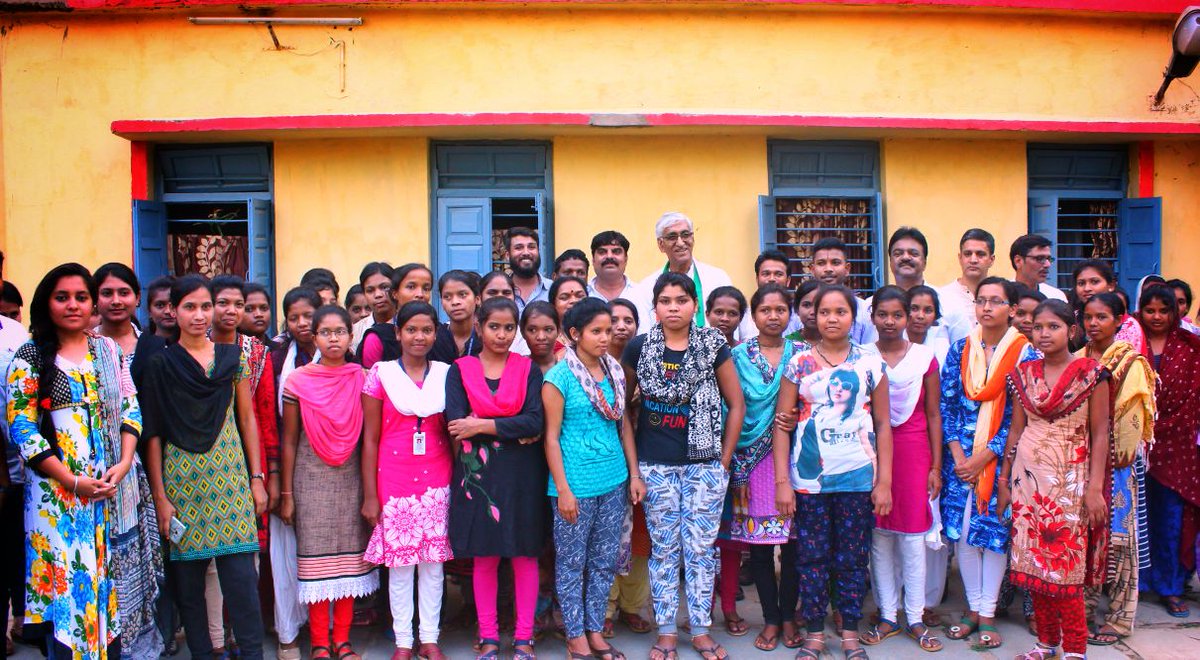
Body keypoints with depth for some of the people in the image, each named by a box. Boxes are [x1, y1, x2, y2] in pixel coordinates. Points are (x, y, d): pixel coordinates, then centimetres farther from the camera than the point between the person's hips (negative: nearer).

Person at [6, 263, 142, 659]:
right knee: (65, 585, -2)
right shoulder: (30, 357, -1)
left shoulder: (108, 350, 9)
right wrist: (74, 482, -13)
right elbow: (21, 428, -7)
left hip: (110, 489, 3)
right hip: (57, 491, -3)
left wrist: (124, 464, -8)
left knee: (107, 582, 9)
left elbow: (130, 408, 7)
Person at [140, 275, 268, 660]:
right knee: (188, 577, 5)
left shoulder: (233, 357, 7)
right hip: (181, 481, -1)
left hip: (230, 477, 1)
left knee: (241, 574, -3)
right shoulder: (160, 364, 2)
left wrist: (256, 477, 6)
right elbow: (153, 434, 0)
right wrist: (160, 497, -4)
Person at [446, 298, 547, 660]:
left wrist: (481, 426, -14)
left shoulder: (529, 370, 4)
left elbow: (535, 422, -10)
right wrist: (513, 431, -13)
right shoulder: (460, 370, 4)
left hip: (522, 475, 0)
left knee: (525, 555, 6)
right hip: (478, 473, 0)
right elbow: (455, 423, -10)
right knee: (484, 557, 7)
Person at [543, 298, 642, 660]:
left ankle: (595, 631, 26)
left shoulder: (615, 371, 6)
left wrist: (634, 474, 8)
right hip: (576, 485, -5)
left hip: (614, 481, 5)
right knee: (572, 562, 7)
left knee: (605, 561, 13)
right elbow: (552, 437, -9)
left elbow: (624, 425, 12)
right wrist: (563, 490, -12)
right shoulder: (559, 377, -10)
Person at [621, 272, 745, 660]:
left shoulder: (713, 346, -2)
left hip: (704, 464, 0)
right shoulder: (638, 348, 0)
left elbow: (736, 405, 3)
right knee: (663, 549, 7)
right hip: (656, 466, 1)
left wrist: (724, 461, 0)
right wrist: (629, 462, 2)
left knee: (700, 548, 5)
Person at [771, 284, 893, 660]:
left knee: (852, 558, 8)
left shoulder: (870, 363, 3)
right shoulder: (799, 364, 1)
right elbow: (782, 424, 0)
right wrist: (782, 482, -6)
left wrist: (884, 481, 0)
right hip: (809, 478, 0)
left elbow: (882, 424, 5)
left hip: (858, 477, 1)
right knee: (811, 558, 5)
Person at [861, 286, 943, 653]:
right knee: (879, 536, 6)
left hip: (913, 451, 0)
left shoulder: (925, 358, 2)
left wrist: (936, 466, 1)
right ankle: (887, 616, 17)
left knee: (912, 537, 3)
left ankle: (915, 619, 14)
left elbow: (934, 416, 4)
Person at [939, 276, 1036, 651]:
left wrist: (983, 458, -12)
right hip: (961, 457, 3)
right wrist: (957, 456, -7)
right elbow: (947, 405, 3)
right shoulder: (960, 350, 6)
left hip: (1001, 459, -3)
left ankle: (987, 613, 15)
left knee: (994, 532, 2)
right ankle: (972, 607, 19)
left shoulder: (1025, 354, -4)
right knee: (962, 531, 4)